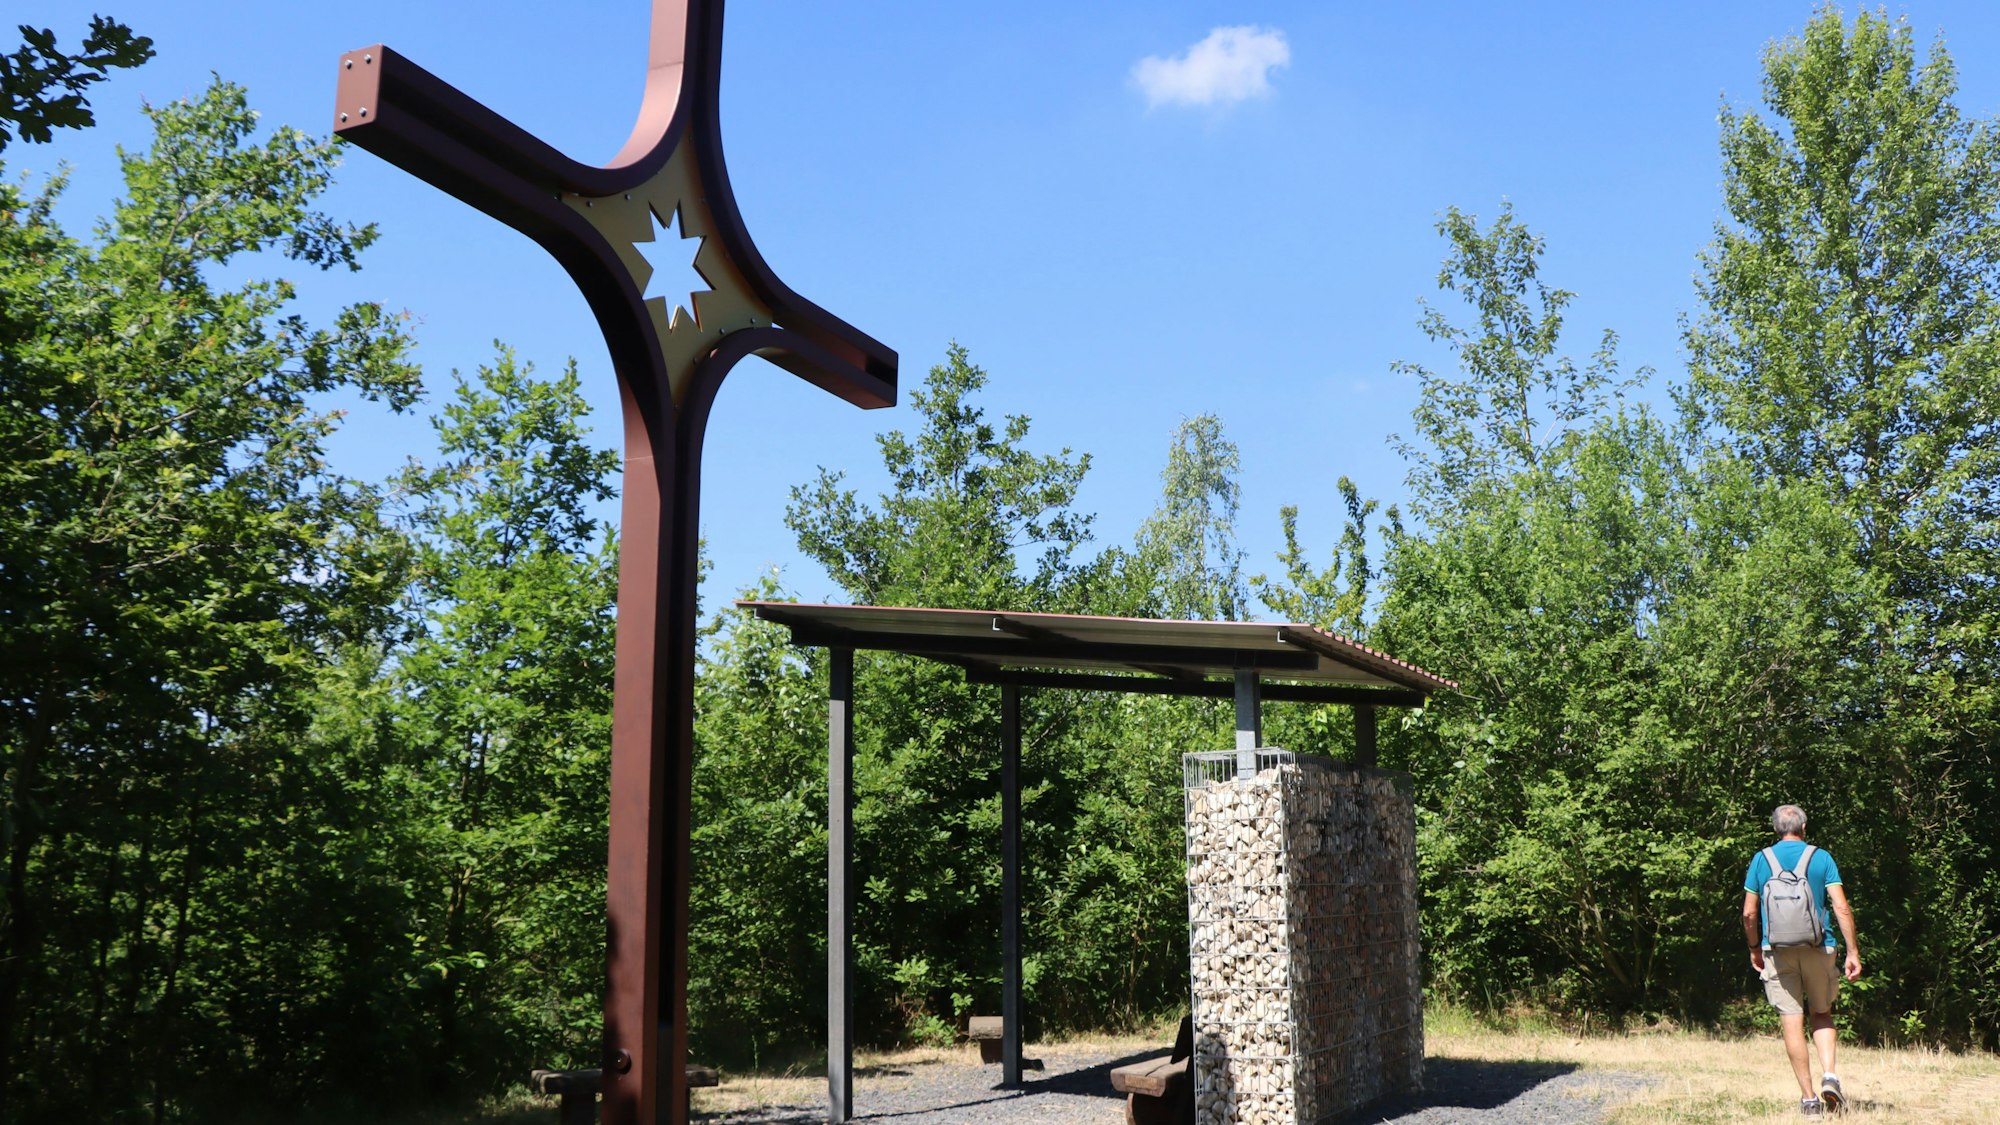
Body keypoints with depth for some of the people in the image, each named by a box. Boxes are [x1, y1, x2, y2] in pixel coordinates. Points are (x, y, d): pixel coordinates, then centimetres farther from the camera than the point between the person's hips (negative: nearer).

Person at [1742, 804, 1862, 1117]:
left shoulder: (1761, 860, 2)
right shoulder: (1821, 858, 0)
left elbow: (1749, 913, 3)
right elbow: (1842, 908, -6)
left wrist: (1754, 948, 17)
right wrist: (1853, 952, -2)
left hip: (1777, 950, 0)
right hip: (1818, 948, 1)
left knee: (1792, 1023, 2)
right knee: (1822, 1014, 20)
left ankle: (1809, 1098, 3)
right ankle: (1829, 1076, 1)